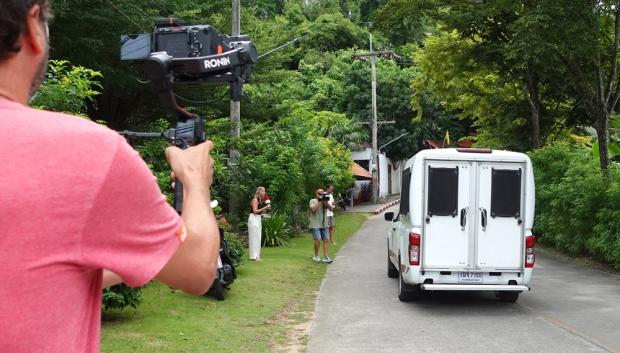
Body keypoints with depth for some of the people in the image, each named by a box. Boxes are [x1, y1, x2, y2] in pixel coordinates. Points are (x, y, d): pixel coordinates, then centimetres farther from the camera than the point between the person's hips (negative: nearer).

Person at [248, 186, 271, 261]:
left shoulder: (261, 200, 14)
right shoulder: (255, 199, -10)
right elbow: (255, 211, -18)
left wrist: (266, 208, 2)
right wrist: (264, 208, -17)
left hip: (258, 219, 9)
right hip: (253, 219, -9)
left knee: (258, 238, 9)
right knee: (254, 237, -8)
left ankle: (257, 255, 13)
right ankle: (254, 256, -7)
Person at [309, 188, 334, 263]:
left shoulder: (325, 202, 13)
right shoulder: (313, 201, -1)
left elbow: (331, 209, -2)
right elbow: (313, 209, -20)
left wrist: (326, 202, -18)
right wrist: (320, 202, -20)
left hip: (324, 225, 5)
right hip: (315, 225, -5)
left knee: (326, 240, -4)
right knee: (318, 240, -16)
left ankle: (326, 257, -1)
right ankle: (316, 256, 2)